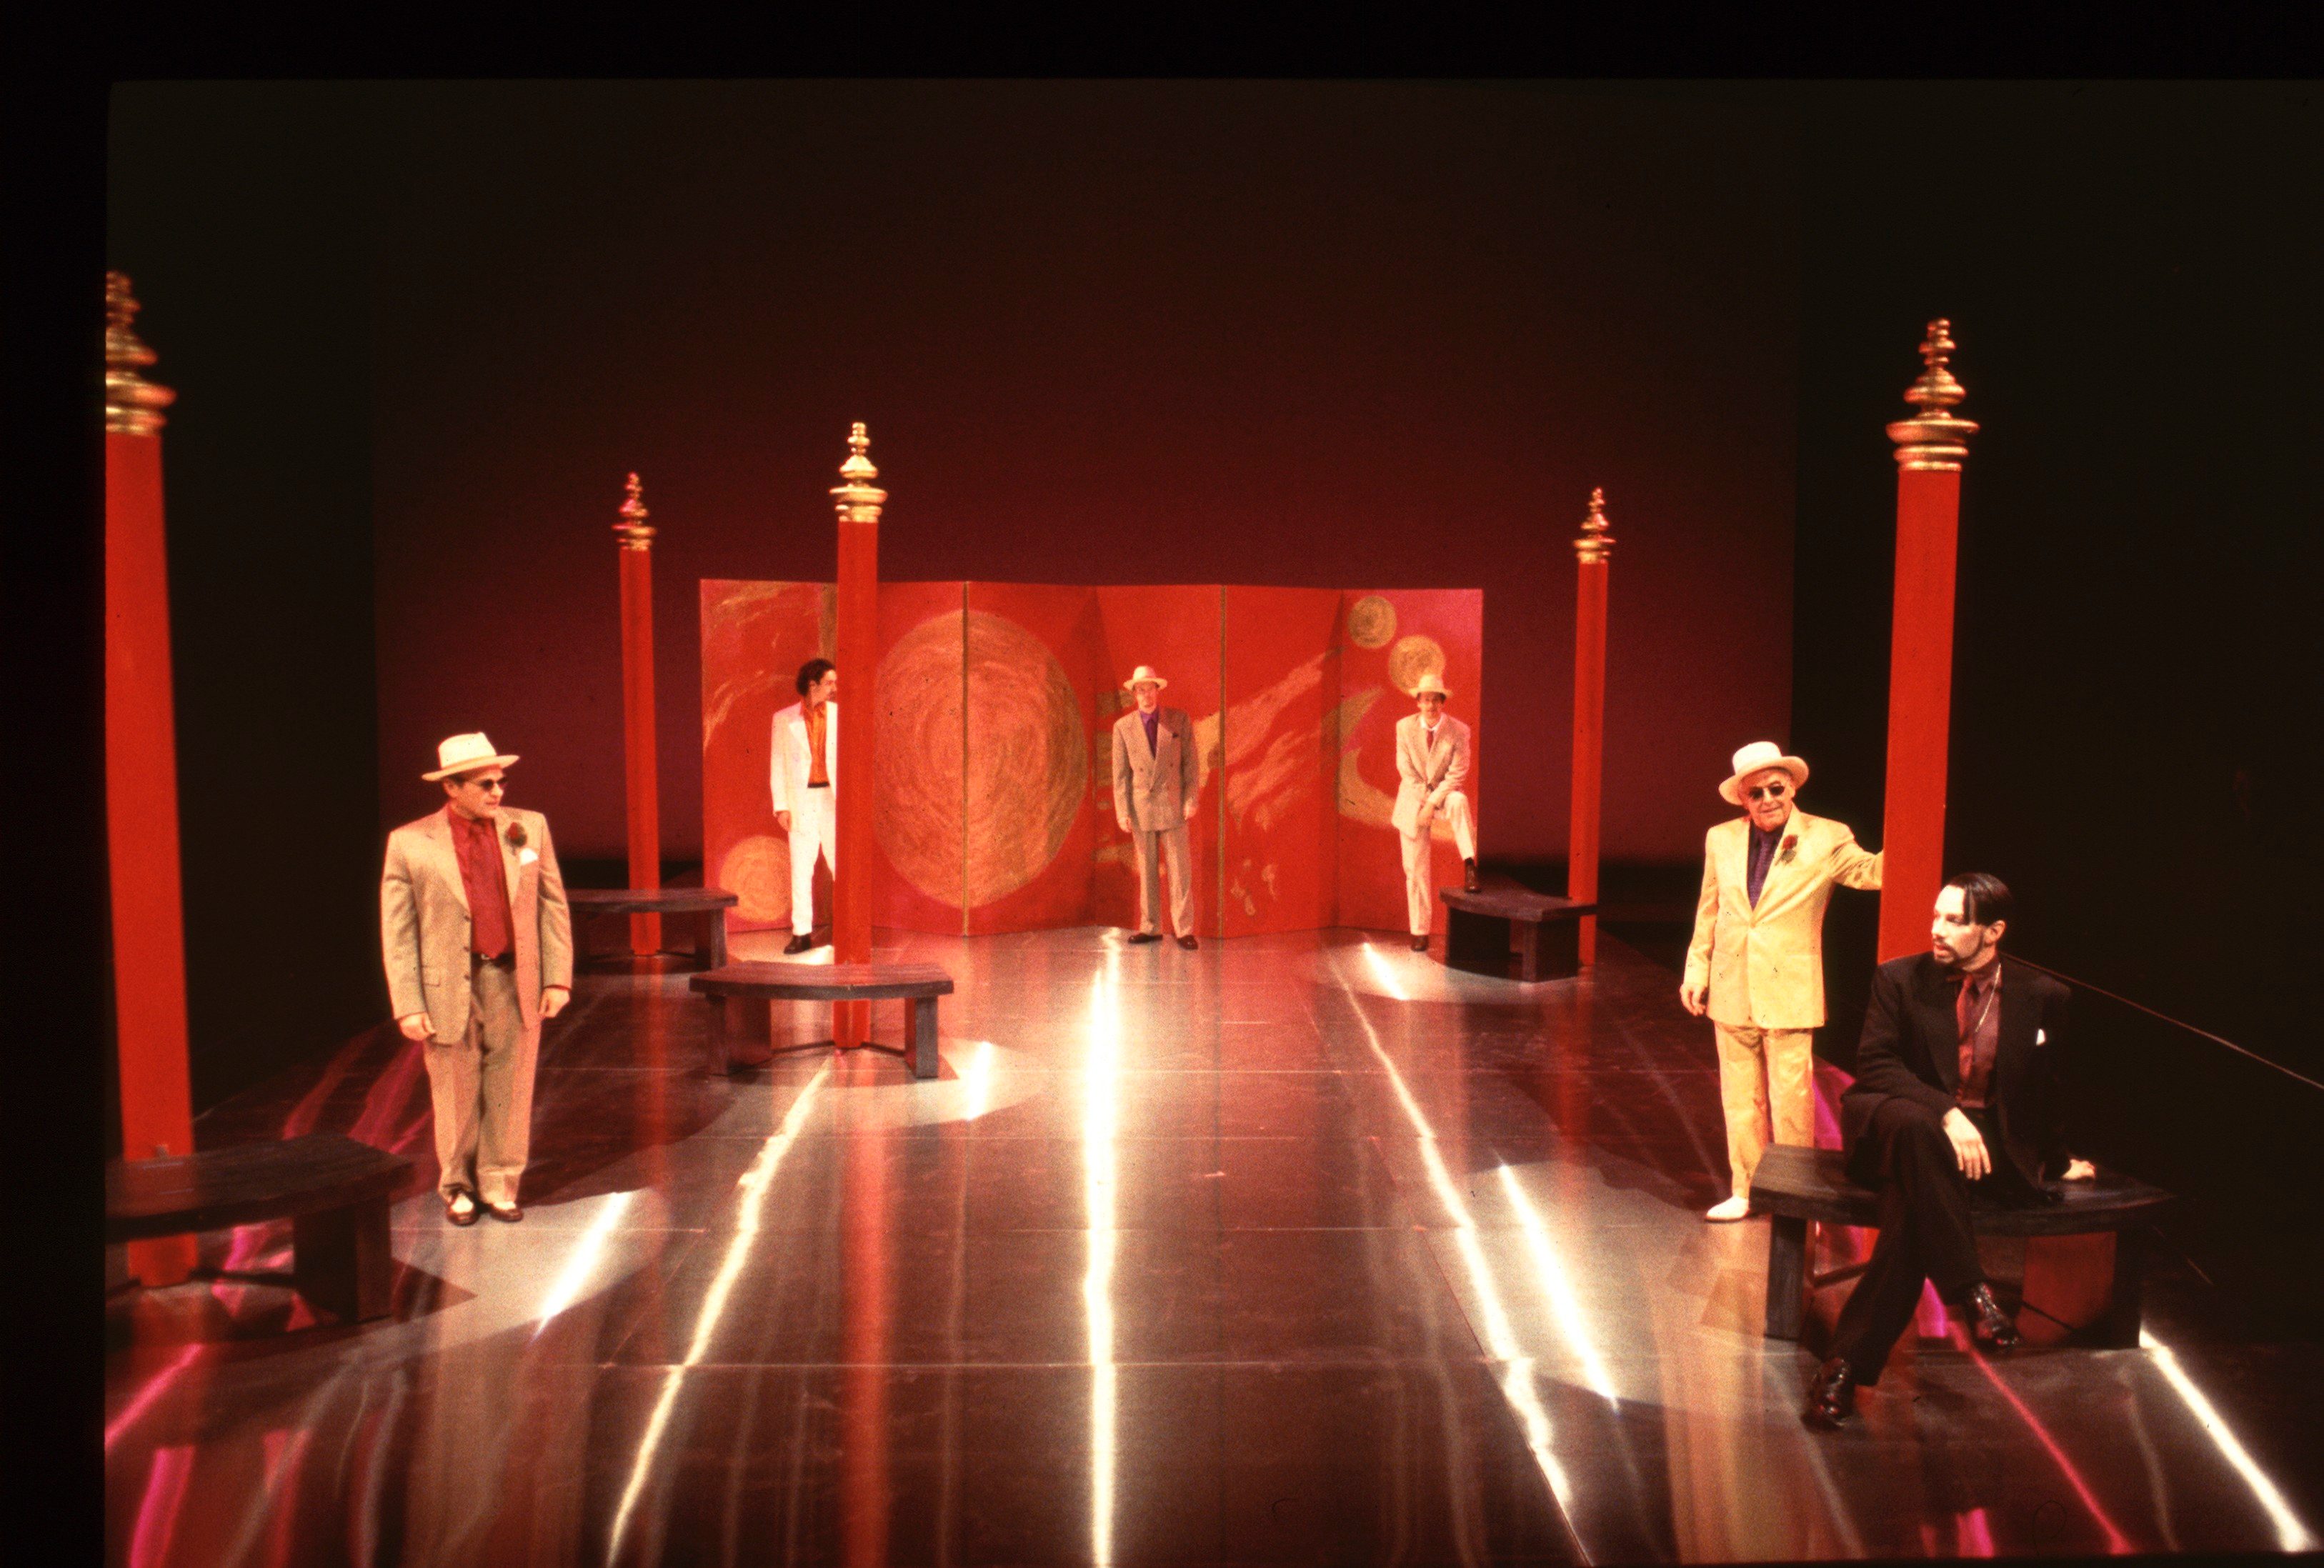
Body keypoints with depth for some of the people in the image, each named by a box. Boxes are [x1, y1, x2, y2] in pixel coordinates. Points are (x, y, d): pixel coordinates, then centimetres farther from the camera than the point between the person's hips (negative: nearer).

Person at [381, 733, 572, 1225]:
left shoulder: (529, 827, 1)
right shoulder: (410, 843, -5)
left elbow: (554, 906, 4)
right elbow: (397, 933, -3)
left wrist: (558, 978, -1)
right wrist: (408, 1006, -8)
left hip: (516, 984, 2)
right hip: (449, 988, -1)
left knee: (510, 1093, 9)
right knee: (456, 1099, 12)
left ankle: (499, 1185, 26)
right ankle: (457, 1187, 32)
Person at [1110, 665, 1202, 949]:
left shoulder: (1179, 719, 0)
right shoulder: (1123, 727, 2)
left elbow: (1191, 763, 0)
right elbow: (1120, 773, 3)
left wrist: (1192, 801, -7)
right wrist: (1123, 812, -3)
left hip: (1173, 807, -1)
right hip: (1141, 808, 1)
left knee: (1180, 869, -2)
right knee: (1147, 871, 8)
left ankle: (1184, 930, 3)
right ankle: (1150, 927, 15)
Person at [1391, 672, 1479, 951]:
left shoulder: (1459, 731, -9)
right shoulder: (1405, 727, -3)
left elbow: (1457, 773, -11)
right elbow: (1405, 770, -3)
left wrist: (1433, 802, -21)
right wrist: (1423, 803, -13)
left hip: (1443, 793, -1)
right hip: (1413, 800, 1)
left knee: (1459, 801, -39)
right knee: (1416, 869, 0)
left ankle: (1470, 865, -29)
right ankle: (1420, 932, 9)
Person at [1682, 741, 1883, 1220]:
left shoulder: (1827, 839, -3)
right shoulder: (1721, 840, 7)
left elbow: (1873, 872, -12)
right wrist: (1696, 971, 11)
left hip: (1789, 993, -3)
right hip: (1732, 992, 4)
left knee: (1791, 1102, -1)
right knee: (1740, 1099, 12)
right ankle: (1745, 1190, 23)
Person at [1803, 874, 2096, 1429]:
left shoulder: (2041, 996, 6)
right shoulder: (1901, 979, 1)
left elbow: (2046, 1089, 20)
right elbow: (1874, 1064, -8)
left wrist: (2057, 1161, 31)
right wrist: (1944, 1111, -22)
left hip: (1991, 1145, 0)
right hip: (1903, 1126, 0)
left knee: (1910, 1202, -34)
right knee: (1915, 1126, -40)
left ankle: (1850, 1363, -32)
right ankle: (1971, 1290, -33)